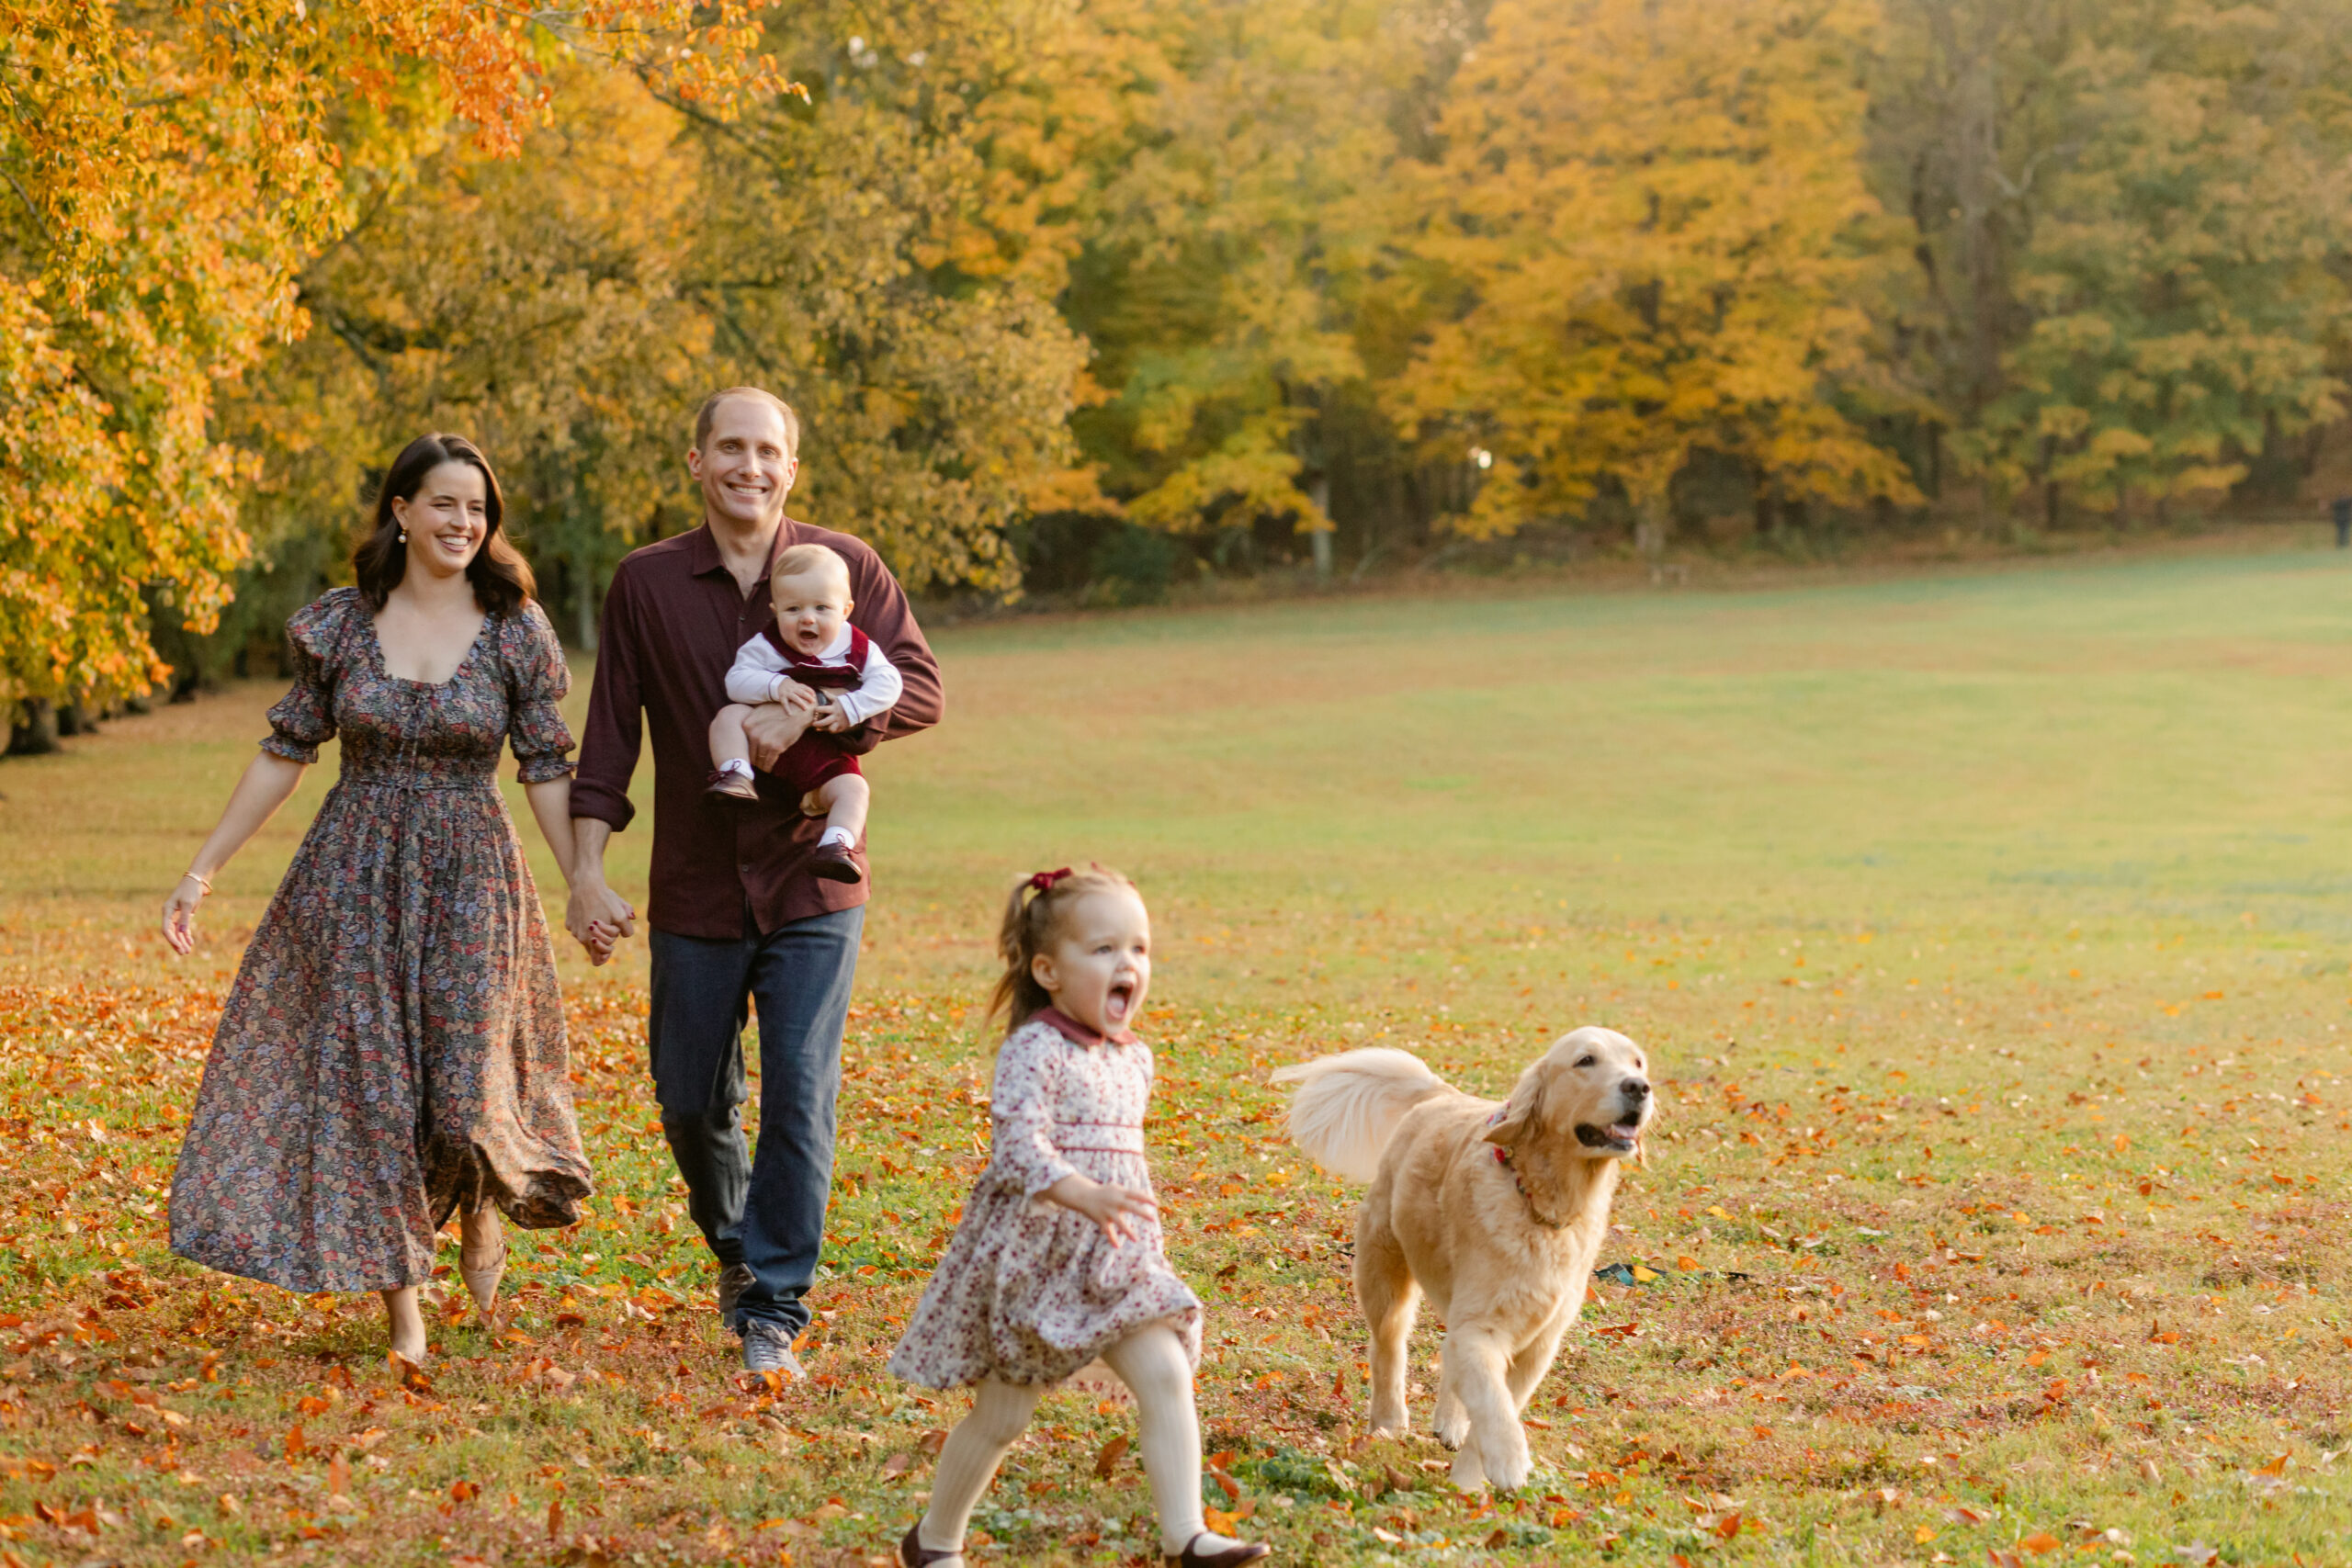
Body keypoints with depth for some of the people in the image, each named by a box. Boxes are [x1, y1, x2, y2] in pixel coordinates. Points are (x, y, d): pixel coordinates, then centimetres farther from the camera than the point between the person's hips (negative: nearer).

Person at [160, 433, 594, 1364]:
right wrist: (203, 869, 5)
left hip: (469, 877, -1)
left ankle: (483, 1207, 29)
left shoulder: (516, 632, -1)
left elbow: (546, 771, 1)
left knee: (464, 1080, -7)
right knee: (365, 1072, -1)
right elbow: (285, 753, 7)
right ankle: (401, 1304, 9)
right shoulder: (340, 625, 2)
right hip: (352, 872, 1)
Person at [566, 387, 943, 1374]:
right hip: (695, 892, 2)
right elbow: (610, 734, 2)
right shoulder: (646, 584, 1)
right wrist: (586, 871, -5)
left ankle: (774, 1311, 2)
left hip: (812, 888, -1)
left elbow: (920, 690, -7)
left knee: (800, 1097, -8)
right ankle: (733, 1243, 38)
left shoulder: (844, 565, -1)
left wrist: (806, 712, -22)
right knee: (690, 1103, 10)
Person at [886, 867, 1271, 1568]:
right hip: (1032, 1257, -6)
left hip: (1113, 1263, 6)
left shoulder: (1134, 1059, 9)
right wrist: (1084, 1196, -39)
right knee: (1001, 1416, 5)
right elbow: (1018, 1147, -27)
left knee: (1167, 1377, -11)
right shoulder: (1034, 1051, -15)